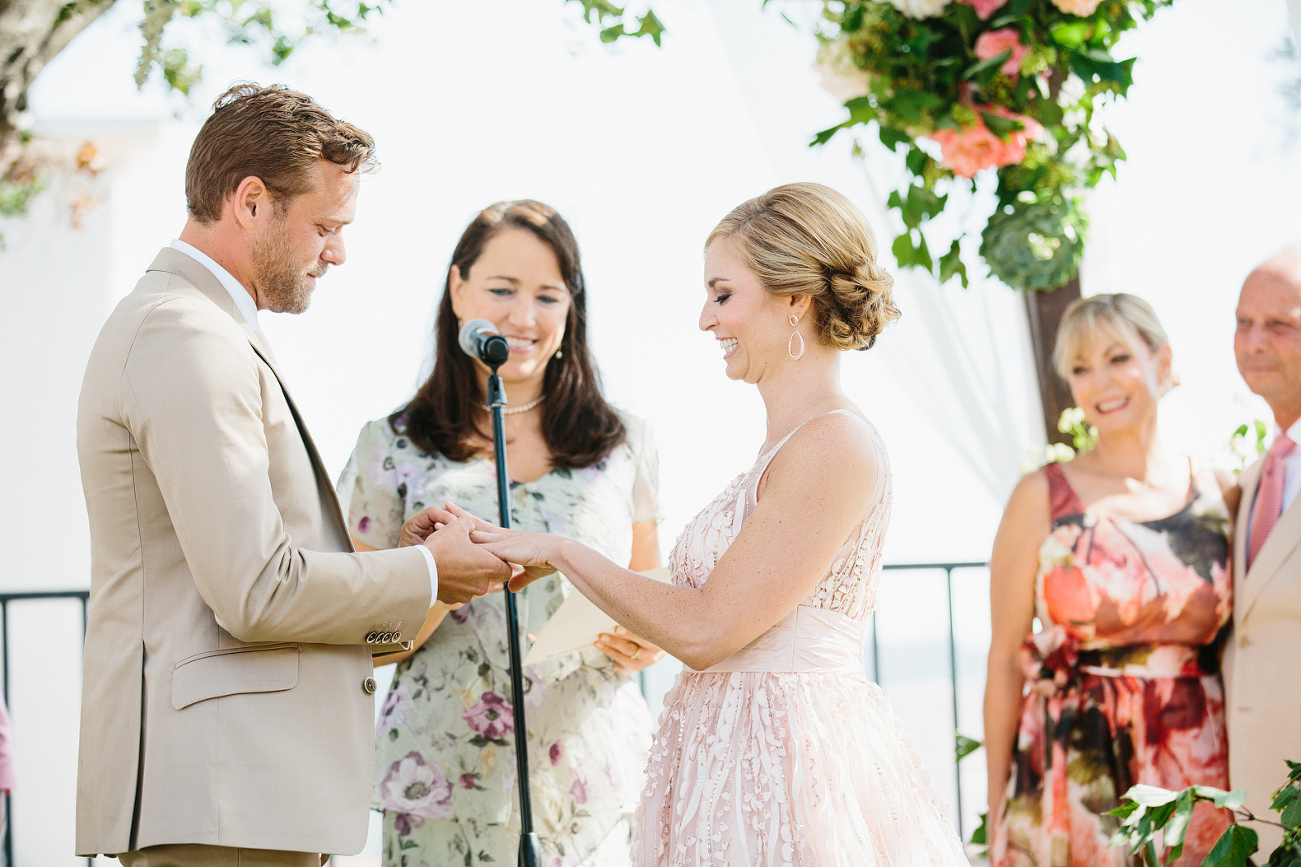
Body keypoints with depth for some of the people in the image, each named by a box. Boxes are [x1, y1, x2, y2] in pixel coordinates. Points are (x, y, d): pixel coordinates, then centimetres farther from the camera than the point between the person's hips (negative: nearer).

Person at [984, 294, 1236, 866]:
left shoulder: (1220, 494, 6)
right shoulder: (1043, 497, -1)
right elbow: (1005, 658, -1)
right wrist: (997, 809, -3)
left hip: (1198, 771, 2)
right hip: (1073, 772, -2)